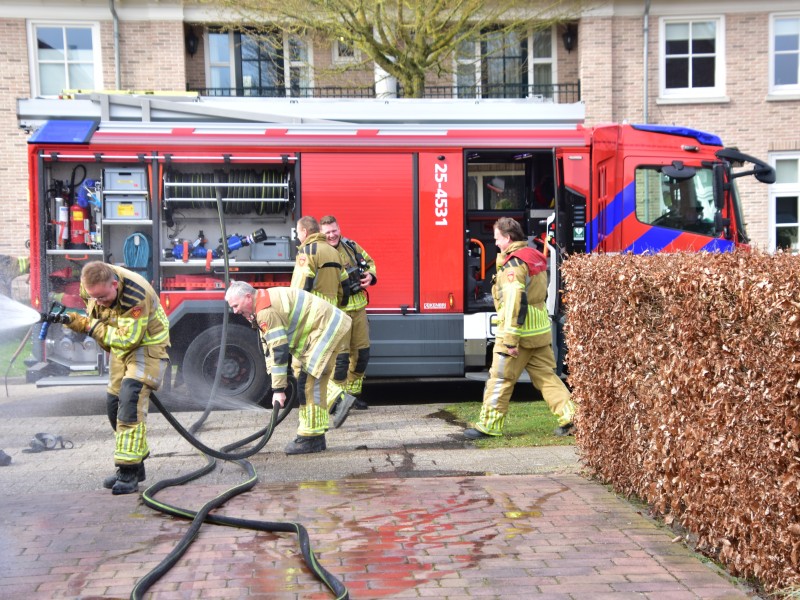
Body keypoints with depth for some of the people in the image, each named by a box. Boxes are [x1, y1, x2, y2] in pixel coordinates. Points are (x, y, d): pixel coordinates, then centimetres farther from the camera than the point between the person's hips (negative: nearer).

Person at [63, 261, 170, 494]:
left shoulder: (135, 295, -34)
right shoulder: (91, 285, -11)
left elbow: (129, 339, -30)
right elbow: (93, 318, 9)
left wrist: (92, 327, -23)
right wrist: (73, 320, -10)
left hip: (147, 344, -8)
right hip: (121, 346, 8)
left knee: (131, 400, -22)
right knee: (114, 403, 7)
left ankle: (129, 472, -21)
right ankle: (135, 463, 19)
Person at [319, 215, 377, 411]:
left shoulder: (351, 246, 9)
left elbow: (369, 261, 22)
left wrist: (370, 276, 2)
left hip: (358, 307, 7)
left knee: (361, 351, 14)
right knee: (340, 354, -8)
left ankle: (353, 392, 30)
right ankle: (337, 399, 6)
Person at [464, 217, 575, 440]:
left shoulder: (514, 263, -17)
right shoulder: (535, 256, 12)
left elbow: (515, 302, -24)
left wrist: (510, 340, -24)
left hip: (519, 331, -9)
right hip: (541, 330, 9)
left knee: (500, 379, 1)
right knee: (545, 375, 12)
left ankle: (489, 425, 8)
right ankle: (570, 417, 7)